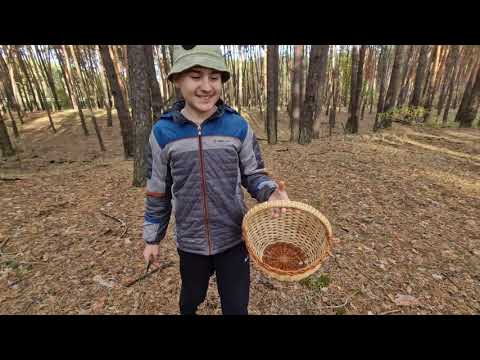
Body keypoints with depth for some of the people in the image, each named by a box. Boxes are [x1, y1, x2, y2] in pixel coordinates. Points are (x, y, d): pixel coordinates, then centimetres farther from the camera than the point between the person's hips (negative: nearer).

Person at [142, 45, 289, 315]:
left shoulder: (239, 127, -9)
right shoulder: (163, 132, -8)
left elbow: (253, 174, -2)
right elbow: (158, 190, 0)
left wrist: (271, 193, -24)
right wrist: (152, 238, 7)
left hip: (234, 239, -1)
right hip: (190, 242, 1)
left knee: (236, 307, 18)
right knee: (192, 297, 29)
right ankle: (187, 311, 65)